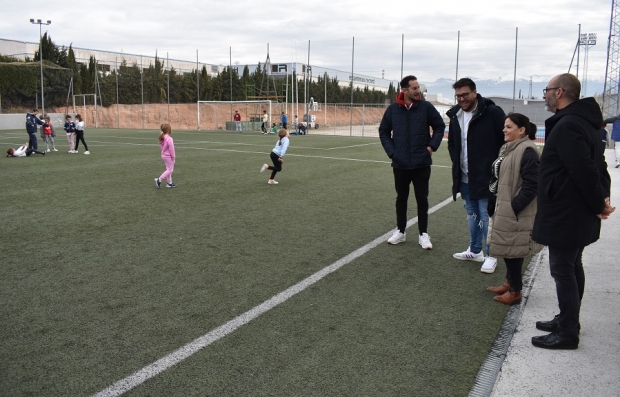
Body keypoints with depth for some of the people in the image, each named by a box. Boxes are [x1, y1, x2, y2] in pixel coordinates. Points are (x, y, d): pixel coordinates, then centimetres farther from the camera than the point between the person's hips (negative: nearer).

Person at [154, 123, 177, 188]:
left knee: (169, 169, 17)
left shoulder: (162, 138, 4)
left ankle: (169, 183, 23)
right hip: (168, 156, -10)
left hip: (164, 155, 10)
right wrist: (173, 156, -12)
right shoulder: (169, 139, -23)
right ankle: (159, 180, -5)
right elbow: (171, 148, -22)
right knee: (170, 170, -1)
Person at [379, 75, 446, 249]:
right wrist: (391, 151, -2)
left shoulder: (426, 107, -4)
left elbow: (440, 126, 7)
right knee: (401, 198, 13)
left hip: (421, 163, -1)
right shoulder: (393, 109, -2)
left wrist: (432, 146, -4)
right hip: (400, 163, 1)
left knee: (422, 199, 5)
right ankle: (400, 231, 26)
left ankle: (423, 234, 16)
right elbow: (383, 132, 8)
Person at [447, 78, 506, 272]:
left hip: (486, 177, -7)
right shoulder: (455, 115, 7)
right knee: (472, 214, 18)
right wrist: (456, 162, 11)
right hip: (465, 177, 7)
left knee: (486, 217, -2)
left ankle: (490, 256, 12)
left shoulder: (492, 112, -15)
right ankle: (475, 250, 31)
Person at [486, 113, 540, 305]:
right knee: (507, 248, 18)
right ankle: (510, 282, 32)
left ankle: (515, 291, 11)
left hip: (515, 213, -10)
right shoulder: (508, 149, 13)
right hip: (503, 209, 10)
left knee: (512, 250, -1)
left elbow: (532, 184, -23)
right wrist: (495, 206, 15)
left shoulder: (527, 151, -17)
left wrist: (514, 207, -22)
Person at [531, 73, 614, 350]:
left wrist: (598, 203, -14)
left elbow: (585, 171, -26)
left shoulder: (567, 126, -22)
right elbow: (596, 165, 14)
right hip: (576, 214, 11)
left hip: (565, 215, -11)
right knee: (572, 267, 19)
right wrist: (603, 197, 5)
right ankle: (568, 321, 33)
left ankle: (567, 333, 9)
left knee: (562, 270, -1)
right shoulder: (582, 121, 13)